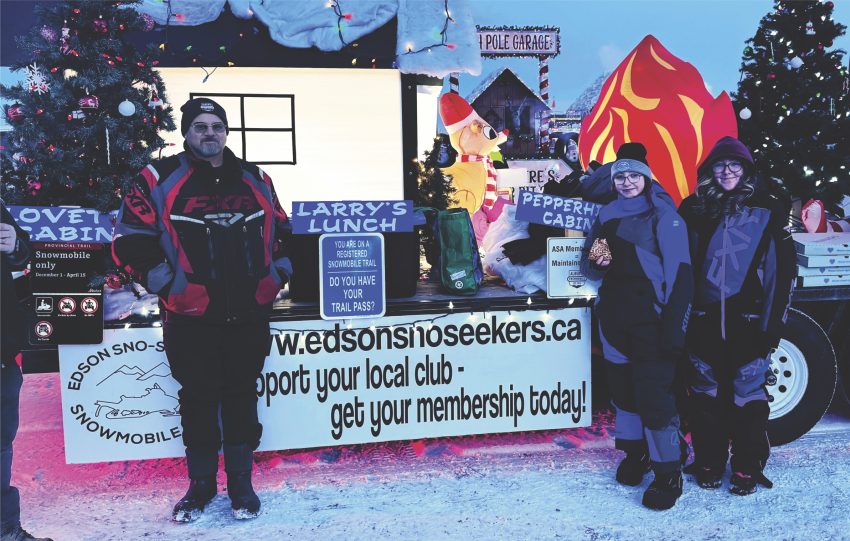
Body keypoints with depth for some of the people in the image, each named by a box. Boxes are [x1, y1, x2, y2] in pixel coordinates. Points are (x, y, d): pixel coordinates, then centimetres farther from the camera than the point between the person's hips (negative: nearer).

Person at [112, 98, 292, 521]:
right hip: (191, 319, -2)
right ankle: (200, 485, 28)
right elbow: (129, 242, -5)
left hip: (249, 316, 3)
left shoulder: (255, 179, 10)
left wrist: (275, 276, 6)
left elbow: (281, 232, 18)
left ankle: (241, 484, 26)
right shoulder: (160, 180, -3)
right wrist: (171, 286, -10)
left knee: (242, 396, 11)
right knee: (199, 399, 9)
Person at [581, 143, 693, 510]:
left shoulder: (663, 216, -6)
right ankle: (635, 452, 31)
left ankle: (668, 473, 7)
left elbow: (680, 273, -12)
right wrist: (596, 262, -8)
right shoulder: (608, 215, 11)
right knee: (622, 386, 13)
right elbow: (590, 265, 18)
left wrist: (674, 327, -19)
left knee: (653, 393, -7)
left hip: (650, 320, -6)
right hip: (614, 317, 6)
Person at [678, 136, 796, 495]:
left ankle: (747, 469, 18)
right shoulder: (693, 208, 7)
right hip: (703, 320, 2)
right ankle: (708, 464, 23)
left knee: (747, 395, 2)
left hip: (748, 321, -2)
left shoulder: (768, 209, 1)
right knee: (705, 394, 9)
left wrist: (774, 322, -6)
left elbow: (785, 268, -1)